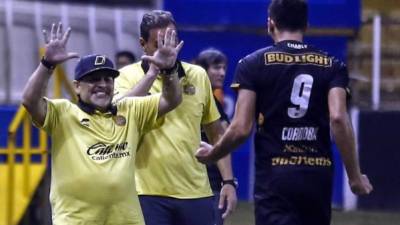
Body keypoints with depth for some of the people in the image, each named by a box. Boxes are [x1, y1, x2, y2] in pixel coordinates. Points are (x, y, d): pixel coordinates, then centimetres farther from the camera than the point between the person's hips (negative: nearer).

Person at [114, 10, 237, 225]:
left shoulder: (198, 76, 9)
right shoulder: (129, 76, 0)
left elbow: (216, 134, 15)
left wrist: (228, 181, 8)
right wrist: (152, 72, -17)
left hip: (196, 193, 3)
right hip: (149, 193, -3)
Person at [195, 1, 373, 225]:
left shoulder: (253, 64, 1)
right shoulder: (332, 65, 6)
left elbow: (241, 129, -5)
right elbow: (338, 119, -9)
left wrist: (211, 154, 13)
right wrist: (355, 176, -5)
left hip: (274, 175, -3)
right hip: (318, 176, 3)